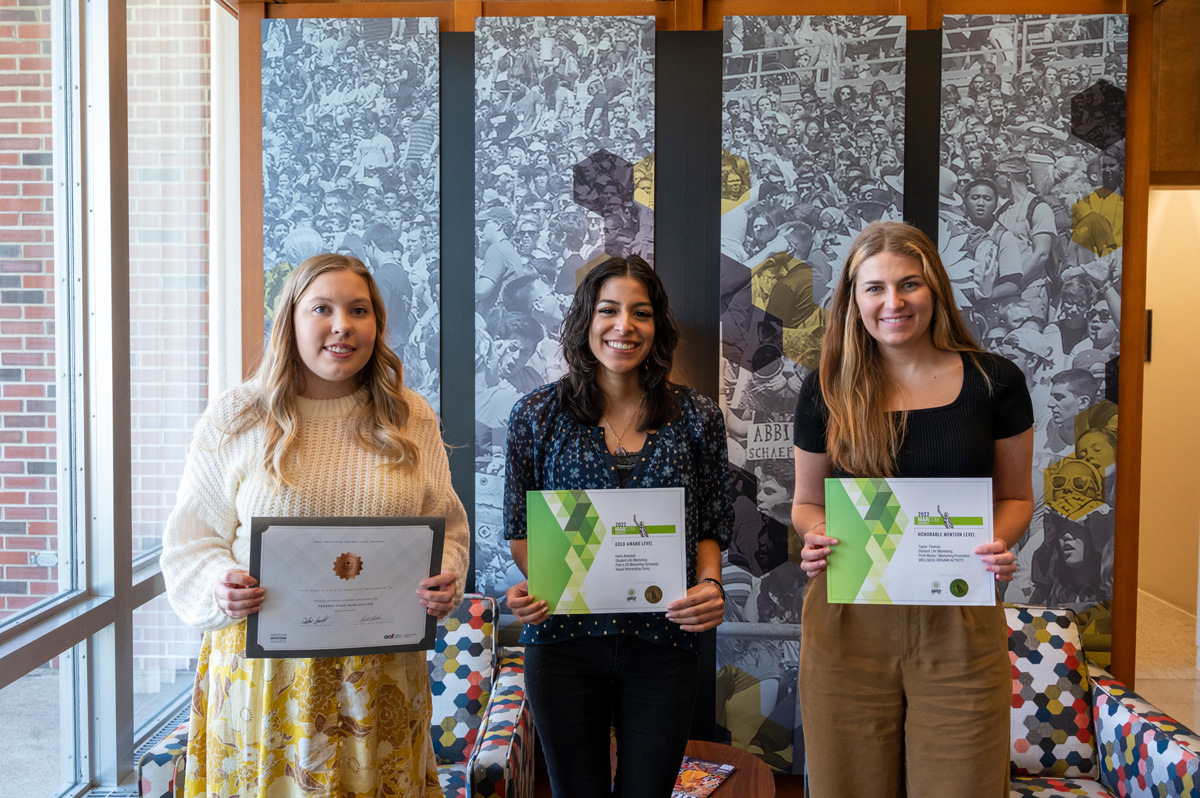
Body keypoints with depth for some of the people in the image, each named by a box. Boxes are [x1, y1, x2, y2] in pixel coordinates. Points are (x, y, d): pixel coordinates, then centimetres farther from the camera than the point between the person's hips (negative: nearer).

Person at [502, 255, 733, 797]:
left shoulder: (697, 418, 1)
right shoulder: (537, 416, -1)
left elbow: (710, 527, 7)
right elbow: (520, 528, 6)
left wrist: (710, 584, -11)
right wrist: (527, 587, -12)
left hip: (662, 645, 1)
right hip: (562, 639, 0)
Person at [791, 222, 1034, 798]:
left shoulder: (994, 382, 1)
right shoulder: (827, 389, 2)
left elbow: (1015, 496, 10)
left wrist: (999, 541, -11)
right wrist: (816, 535, -10)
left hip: (959, 622, 0)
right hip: (847, 621, 1)